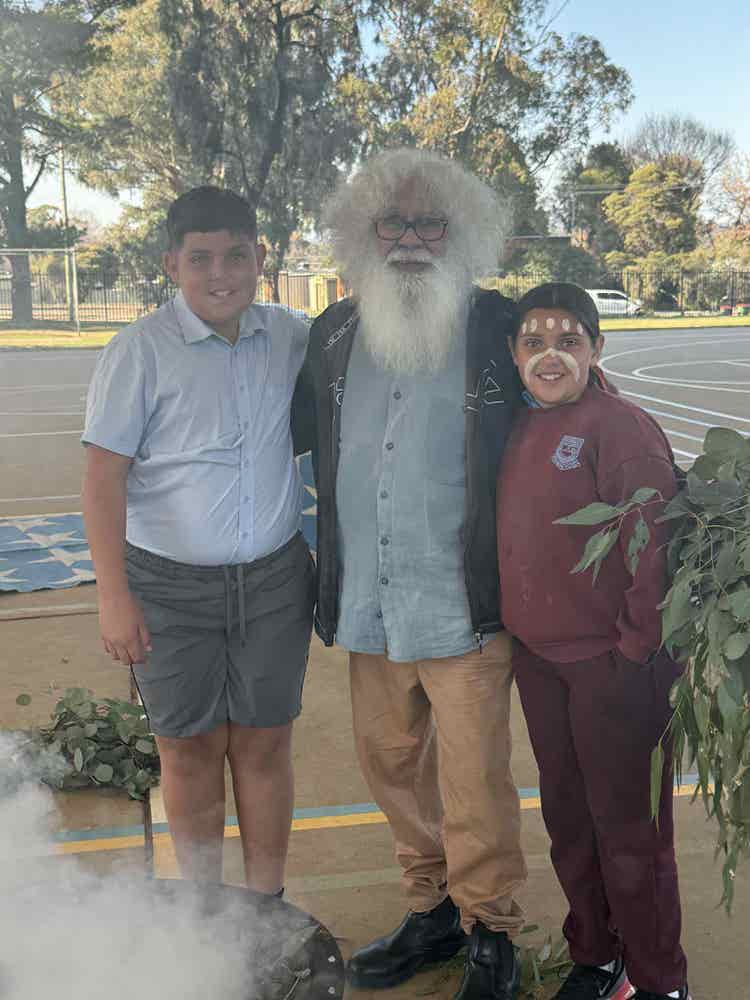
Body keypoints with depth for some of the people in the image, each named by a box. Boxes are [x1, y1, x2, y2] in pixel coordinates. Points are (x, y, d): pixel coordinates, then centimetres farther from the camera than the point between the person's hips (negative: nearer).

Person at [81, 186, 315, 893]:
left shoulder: (290, 338, 3)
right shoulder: (142, 349, -9)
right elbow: (103, 476, -10)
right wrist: (114, 596, -16)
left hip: (274, 579, 3)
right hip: (170, 584, -3)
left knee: (264, 745, 10)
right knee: (190, 751, 8)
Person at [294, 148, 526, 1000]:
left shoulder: (501, 328, -3)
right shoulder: (334, 333, 8)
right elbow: (301, 431, 22)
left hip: (465, 602, -4)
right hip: (368, 603, 5)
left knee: (473, 777, 3)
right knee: (390, 762, 16)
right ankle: (433, 911, 36)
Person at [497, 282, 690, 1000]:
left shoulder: (622, 428, -15)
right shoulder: (520, 431, 7)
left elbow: (658, 545, -18)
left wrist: (636, 650, -15)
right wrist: (518, 631, 14)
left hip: (612, 664, -7)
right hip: (537, 658, 7)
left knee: (627, 830, 6)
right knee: (566, 817, 19)